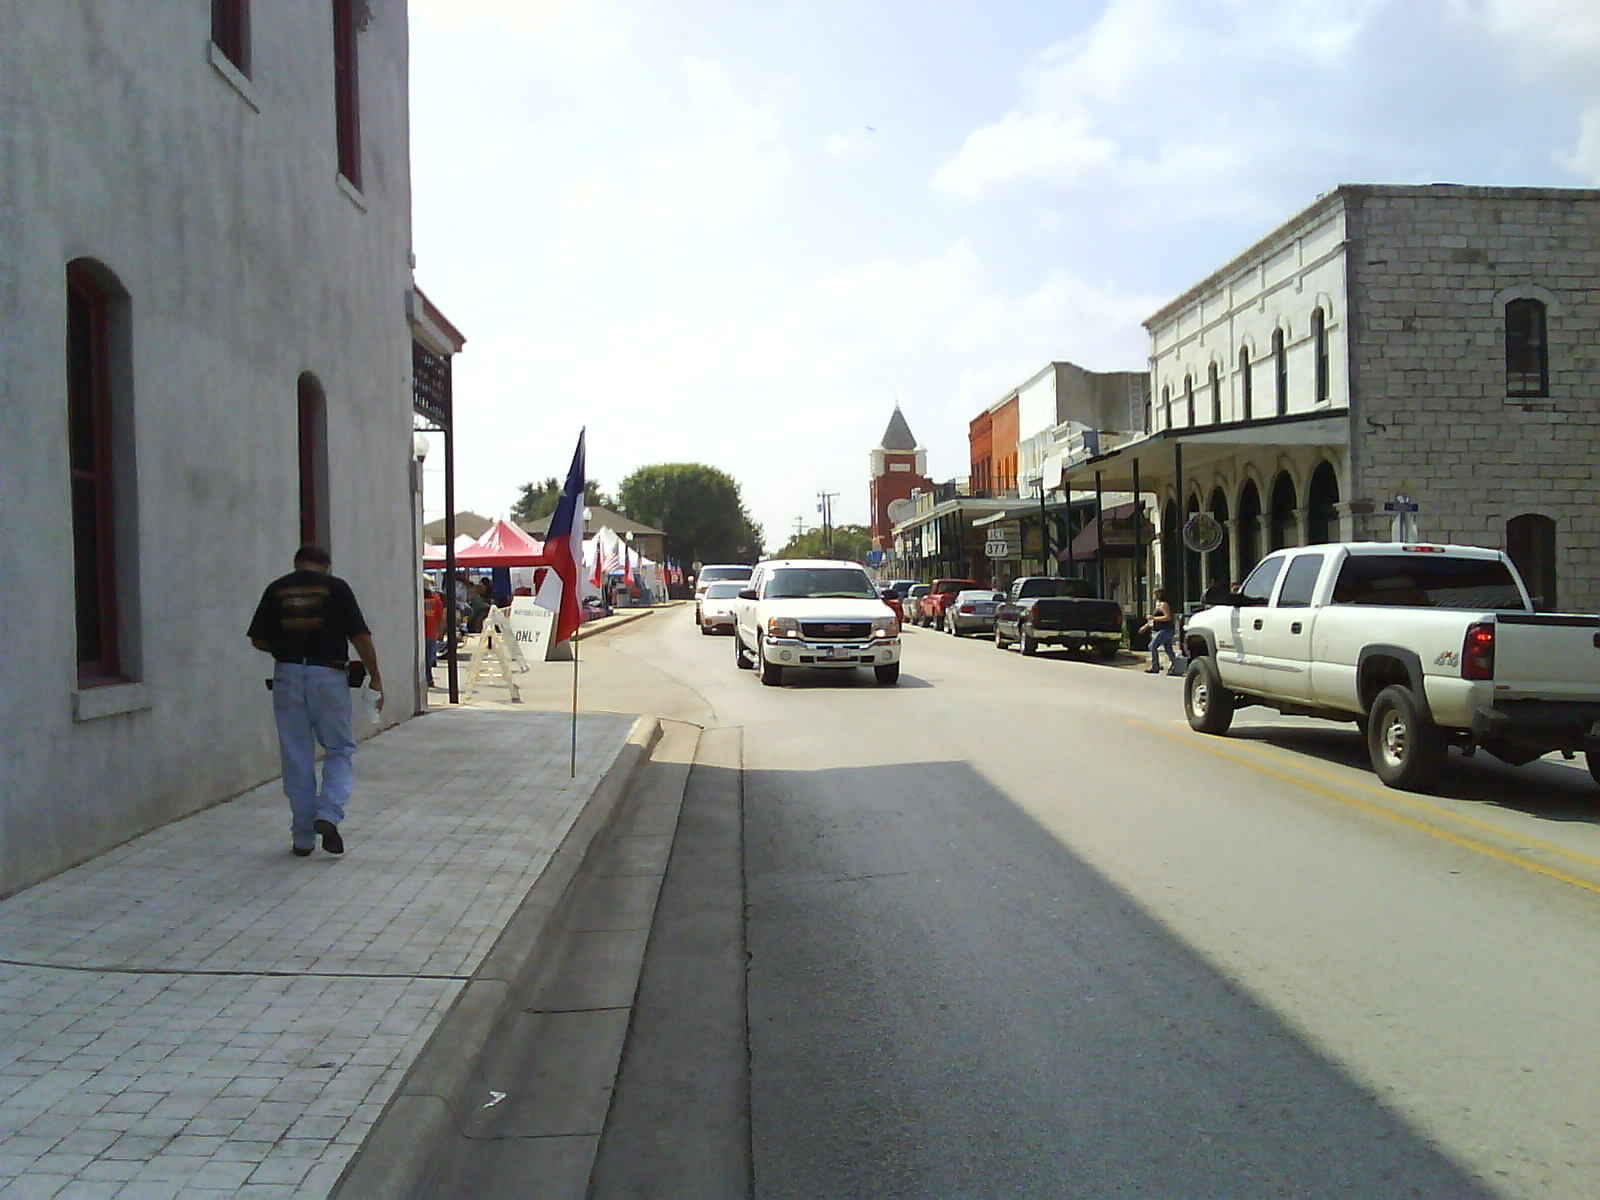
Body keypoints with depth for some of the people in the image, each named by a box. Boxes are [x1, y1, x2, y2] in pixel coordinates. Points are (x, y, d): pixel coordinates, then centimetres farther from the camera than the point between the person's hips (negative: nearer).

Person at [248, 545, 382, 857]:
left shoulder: (277, 589, 6)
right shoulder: (336, 587, -1)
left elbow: (259, 640, 8)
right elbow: (360, 636, -5)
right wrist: (375, 676, 1)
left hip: (287, 675, 2)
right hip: (328, 675, -2)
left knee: (296, 758, 8)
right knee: (340, 749, 12)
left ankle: (302, 837, 12)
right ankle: (329, 815, -8)